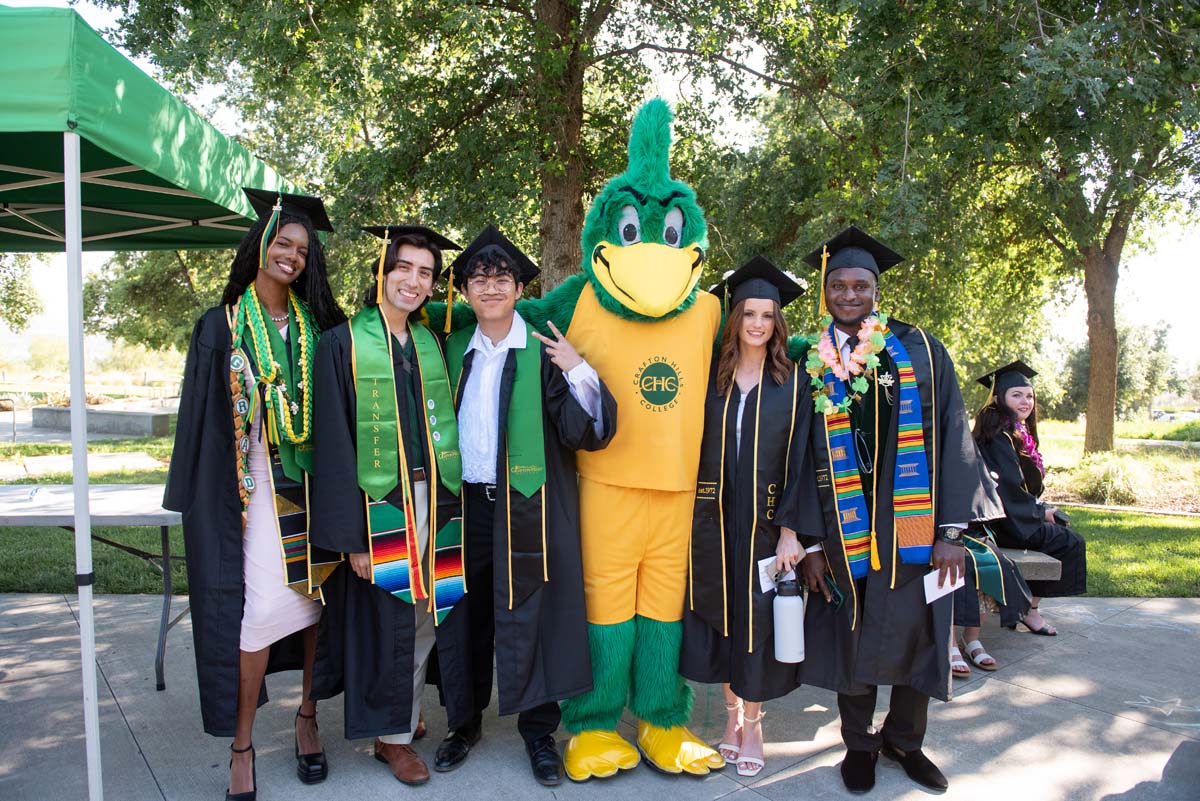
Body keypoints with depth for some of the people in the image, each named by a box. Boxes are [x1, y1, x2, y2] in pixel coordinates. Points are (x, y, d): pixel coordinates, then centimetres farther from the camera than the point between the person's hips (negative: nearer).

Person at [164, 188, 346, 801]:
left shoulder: (317, 326, 9)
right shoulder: (223, 326, 5)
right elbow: (203, 417, 3)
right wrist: (201, 498, -3)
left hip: (310, 484, 3)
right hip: (252, 486, -2)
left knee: (316, 596, 5)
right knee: (262, 606, -9)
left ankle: (308, 717, 23)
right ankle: (242, 746, 7)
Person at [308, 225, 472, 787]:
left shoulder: (432, 344, 9)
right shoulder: (343, 344, -5)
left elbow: (447, 425, 12)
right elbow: (334, 444, -9)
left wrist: (446, 502, 4)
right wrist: (351, 534, -13)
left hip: (434, 498, 5)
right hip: (378, 504, -4)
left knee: (426, 613, 11)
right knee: (384, 615, 4)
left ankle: (406, 720, 31)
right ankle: (390, 734, 22)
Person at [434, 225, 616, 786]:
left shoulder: (544, 351, -4)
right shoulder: (454, 350, 9)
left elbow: (587, 432, -11)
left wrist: (579, 371, -23)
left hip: (529, 507, -3)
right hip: (468, 506, 4)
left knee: (529, 616, 3)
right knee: (469, 617, 13)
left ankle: (538, 730, 21)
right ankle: (467, 720, 31)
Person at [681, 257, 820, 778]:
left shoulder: (793, 383, 0)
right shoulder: (709, 376, 3)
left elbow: (799, 459, -4)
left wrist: (790, 530, -10)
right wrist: (689, 517, -1)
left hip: (766, 519, -1)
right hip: (712, 519, 1)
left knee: (758, 616, 5)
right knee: (720, 613, 9)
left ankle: (752, 721, 22)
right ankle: (732, 713, 27)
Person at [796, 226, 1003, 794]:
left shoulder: (920, 351, 1)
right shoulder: (810, 364, 2)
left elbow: (951, 438, -2)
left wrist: (952, 530, -9)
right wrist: (811, 540, -4)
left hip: (914, 527, 0)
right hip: (844, 530, 0)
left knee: (915, 636, 8)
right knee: (852, 640, 10)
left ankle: (904, 739, 33)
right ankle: (859, 744, 31)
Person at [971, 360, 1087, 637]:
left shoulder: (1018, 432, 13)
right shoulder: (1000, 436, -18)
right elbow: (1009, 489, -21)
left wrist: (1041, 508, 8)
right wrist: (1040, 511, -8)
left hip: (1015, 513, 10)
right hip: (1002, 521, -10)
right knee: (1070, 542, -9)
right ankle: (1028, 609, 1)